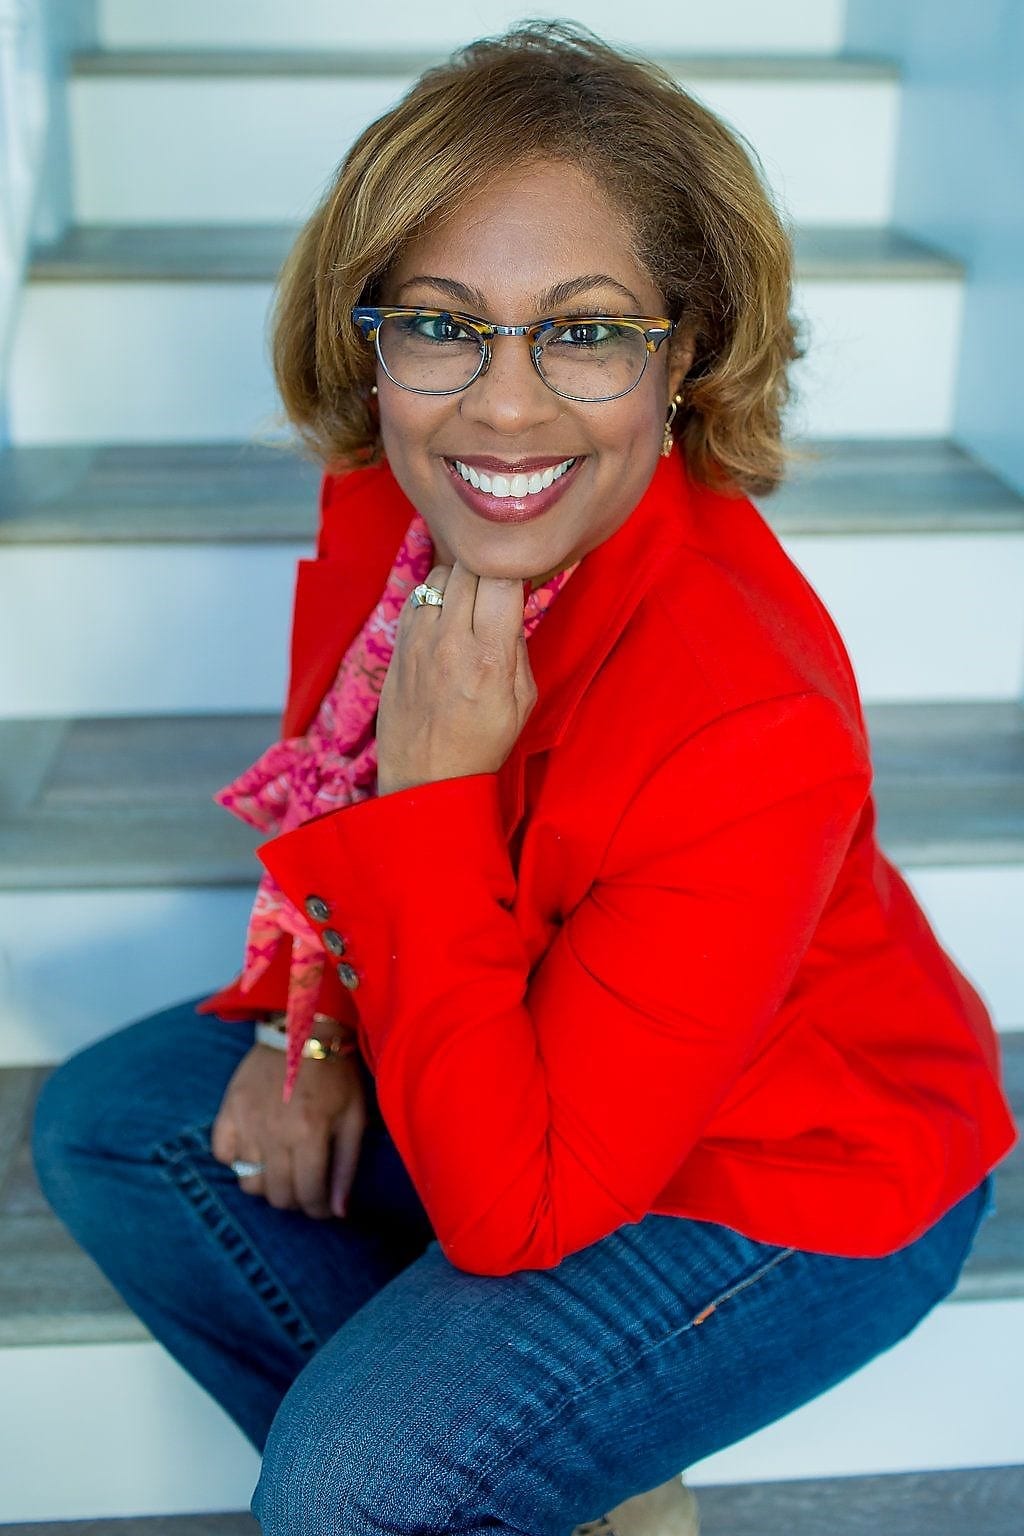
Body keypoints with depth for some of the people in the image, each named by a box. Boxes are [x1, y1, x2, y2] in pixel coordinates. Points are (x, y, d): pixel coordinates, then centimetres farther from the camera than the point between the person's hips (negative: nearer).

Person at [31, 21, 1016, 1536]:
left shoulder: (751, 728, -36)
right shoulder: (384, 505, -15)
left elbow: (513, 1214, -30)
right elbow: (325, 778, 7)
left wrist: (433, 797, -34)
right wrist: (304, 1027, -8)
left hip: (795, 1184, -7)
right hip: (524, 1044, 7)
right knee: (103, 1120, 5)